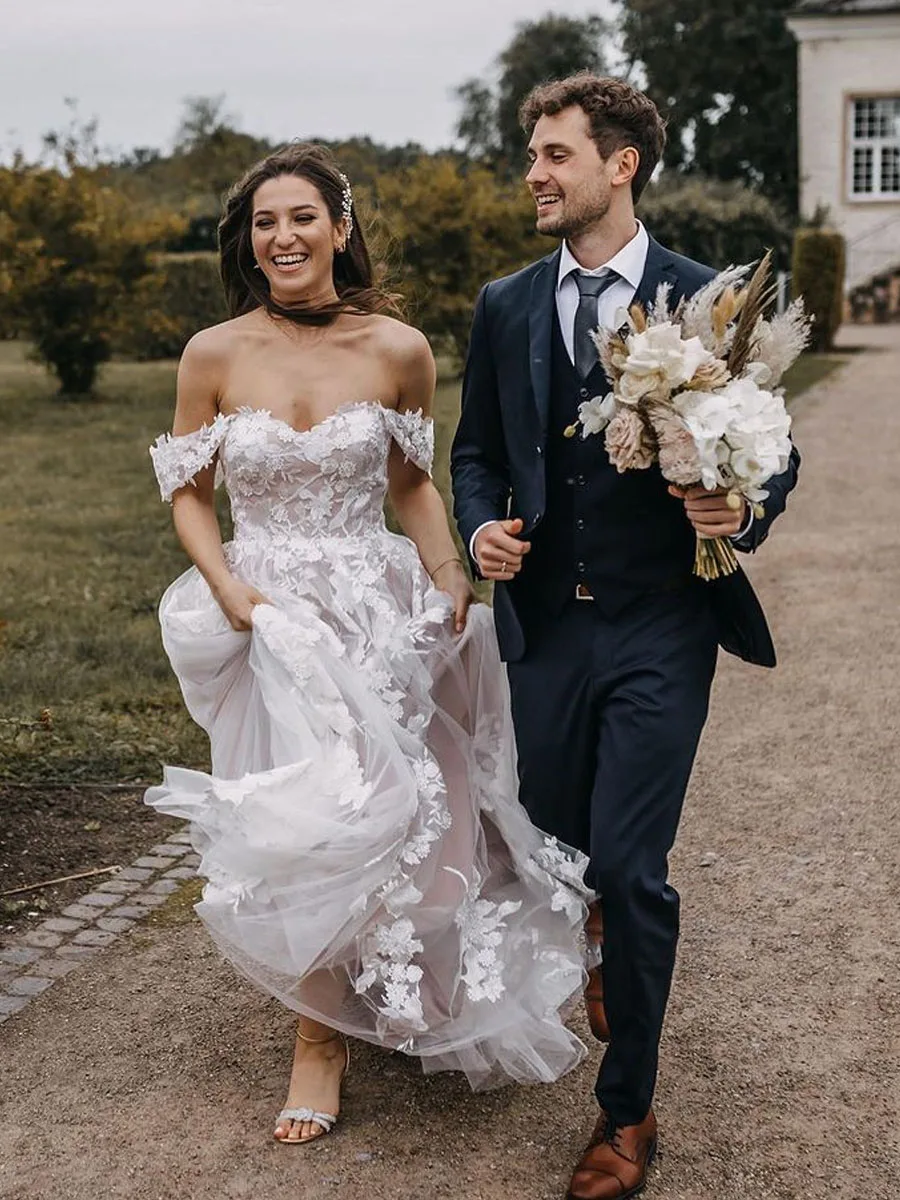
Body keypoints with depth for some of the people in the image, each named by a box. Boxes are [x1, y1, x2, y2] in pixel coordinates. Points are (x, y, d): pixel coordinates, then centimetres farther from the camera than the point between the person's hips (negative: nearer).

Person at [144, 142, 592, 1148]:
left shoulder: (398, 350, -2)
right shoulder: (214, 355, -3)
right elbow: (188, 493, 6)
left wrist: (450, 577, -1)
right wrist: (229, 588, -9)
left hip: (377, 610, 0)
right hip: (267, 617, 0)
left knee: (376, 815, 0)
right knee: (301, 823, 2)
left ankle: (327, 1028, 27)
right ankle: (323, 1026, 28)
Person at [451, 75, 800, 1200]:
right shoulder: (503, 307, 7)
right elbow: (476, 451, 15)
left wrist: (742, 512, -19)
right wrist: (481, 526, -5)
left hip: (660, 629, -4)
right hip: (547, 623, 4)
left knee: (630, 868, -7)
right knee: (552, 845, 15)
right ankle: (614, 941, 53)